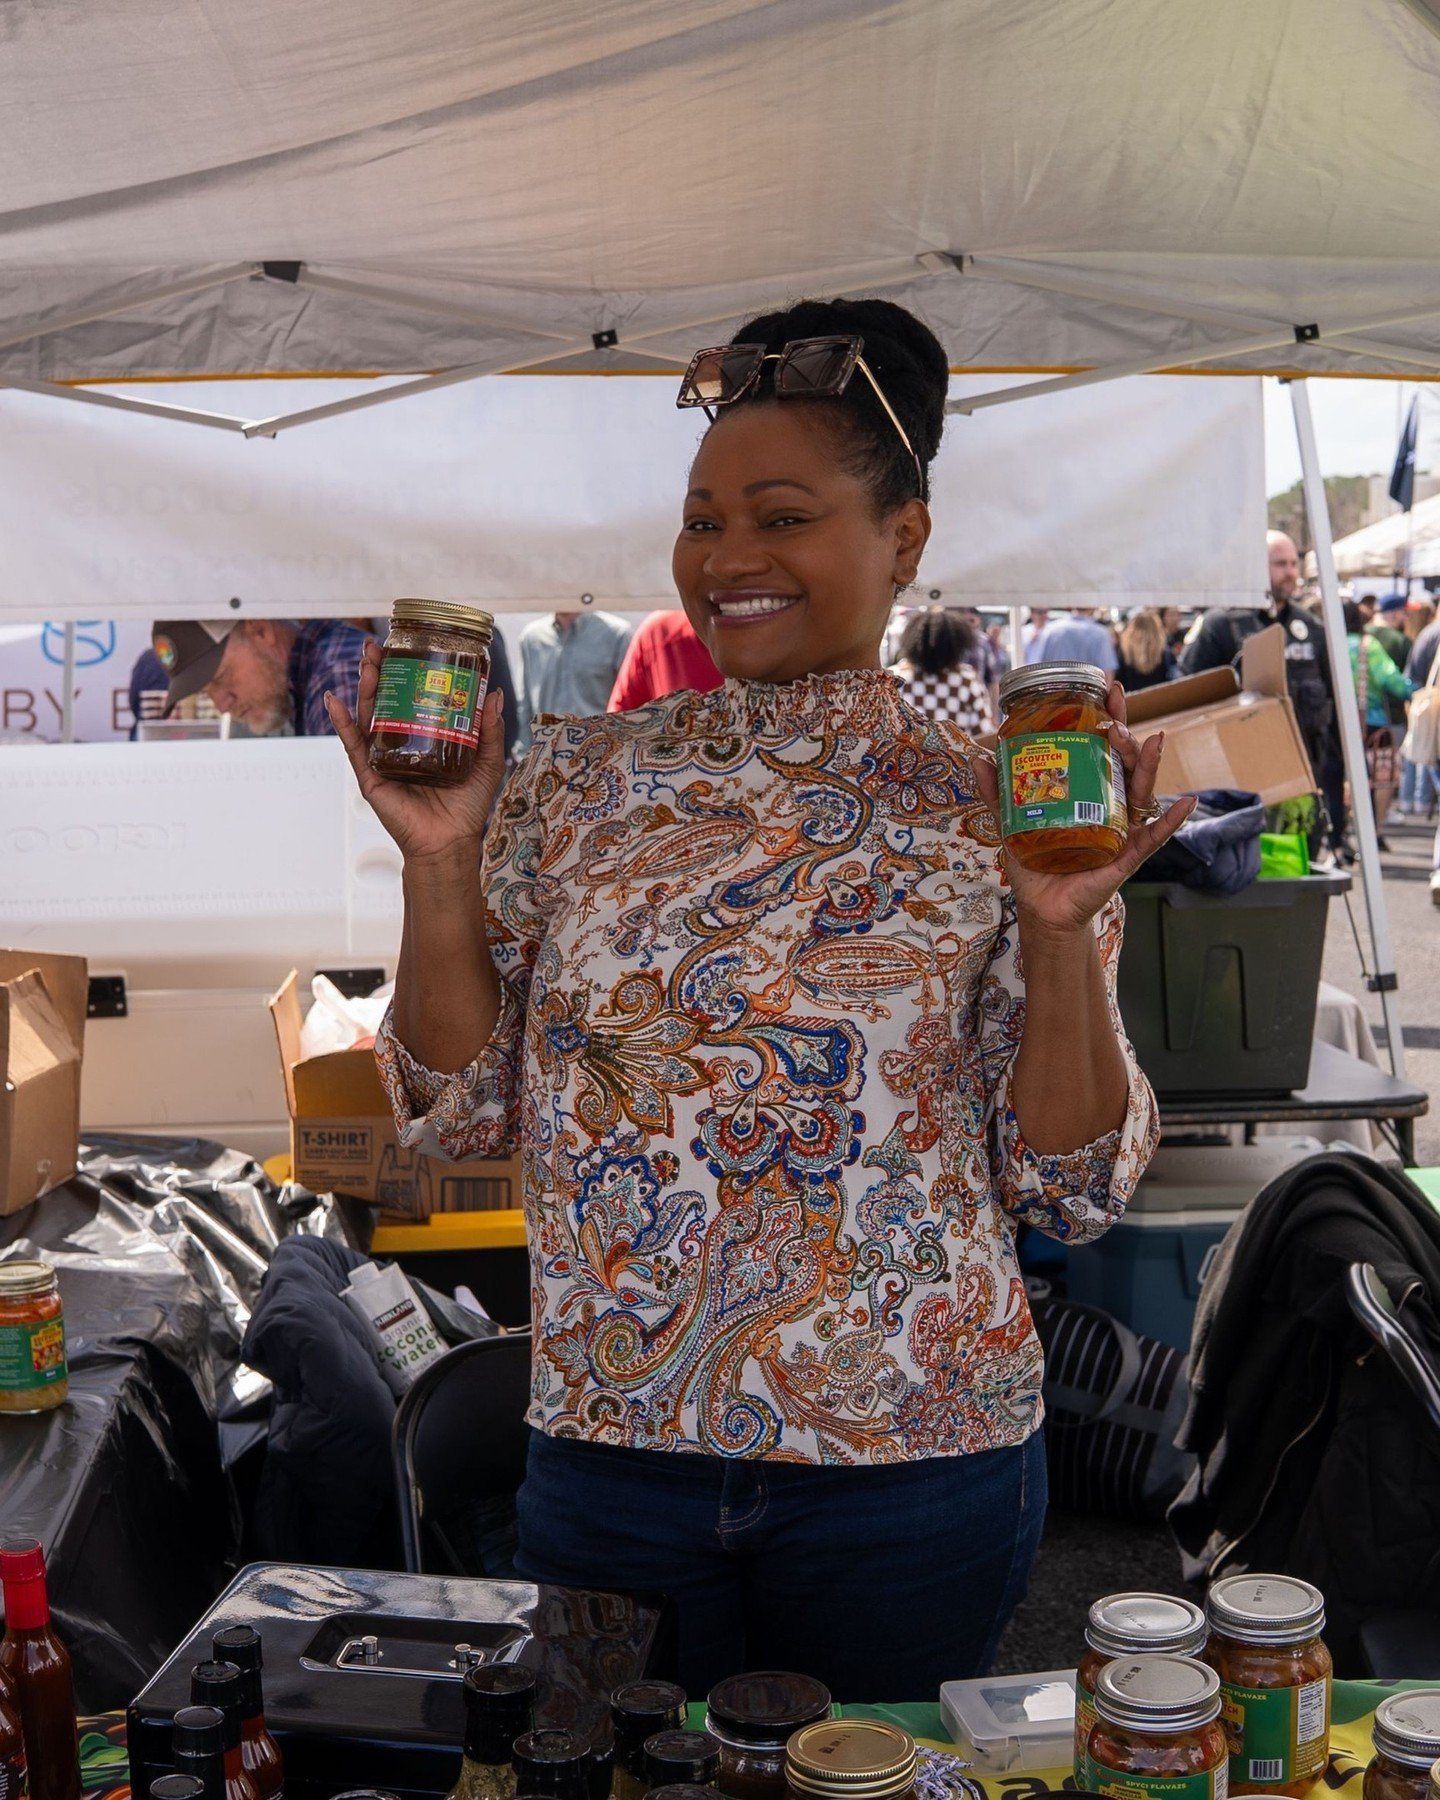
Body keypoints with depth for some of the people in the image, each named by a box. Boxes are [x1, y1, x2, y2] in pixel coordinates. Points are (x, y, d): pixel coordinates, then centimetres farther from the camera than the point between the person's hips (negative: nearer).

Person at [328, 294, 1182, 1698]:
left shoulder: (997, 811, -5)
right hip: (608, 1442, 2)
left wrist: (1057, 931, -19)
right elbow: (459, 1112, 0)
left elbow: (1077, 1186, -6)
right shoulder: (579, 779, 0)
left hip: (910, 1472, -1)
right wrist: (442, 863, -11)